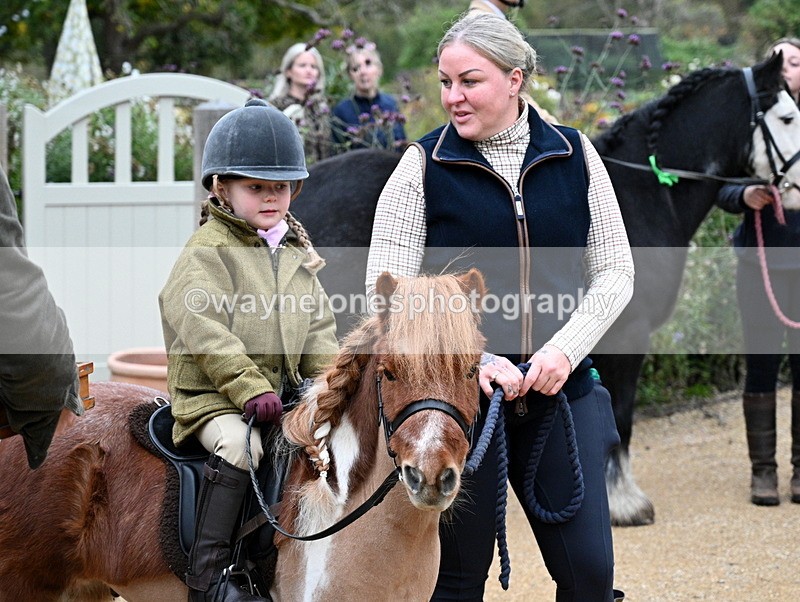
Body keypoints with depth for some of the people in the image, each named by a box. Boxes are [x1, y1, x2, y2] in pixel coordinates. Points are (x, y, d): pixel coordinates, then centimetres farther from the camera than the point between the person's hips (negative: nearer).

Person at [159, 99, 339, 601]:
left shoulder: (297, 253, 16)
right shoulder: (207, 250, -6)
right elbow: (204, 331, -17)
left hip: (285, 393, 7)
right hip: (212, 395, -7)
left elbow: (319, 326, 17)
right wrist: (250, 389, -24)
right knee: (239, 445, -32)